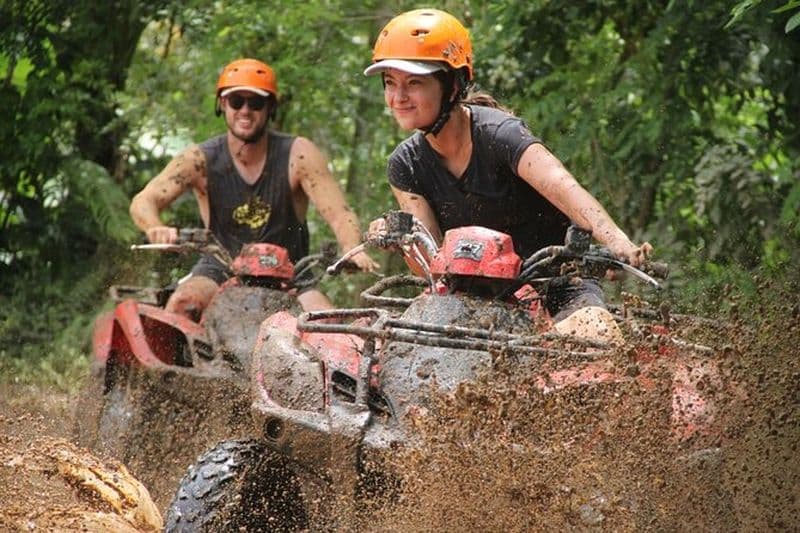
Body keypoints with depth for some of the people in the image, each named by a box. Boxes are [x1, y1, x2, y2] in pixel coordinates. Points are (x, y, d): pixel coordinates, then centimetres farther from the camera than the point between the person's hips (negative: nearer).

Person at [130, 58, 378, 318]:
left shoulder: (298, 155, -7)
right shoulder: (201, 160, -5)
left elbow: (339, 214, -14)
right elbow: (143, 201, -14)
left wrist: (353, 251, -38)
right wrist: (156, 229, -39)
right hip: (221, 270, 0)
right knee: (182, 303, -30)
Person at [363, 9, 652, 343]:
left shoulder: (499, 134, -19)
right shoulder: (406, 165, -2)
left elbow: (565, 190, -37)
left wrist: (619, 244, -55)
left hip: (557, 284, -5)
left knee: (596, 333, -33)